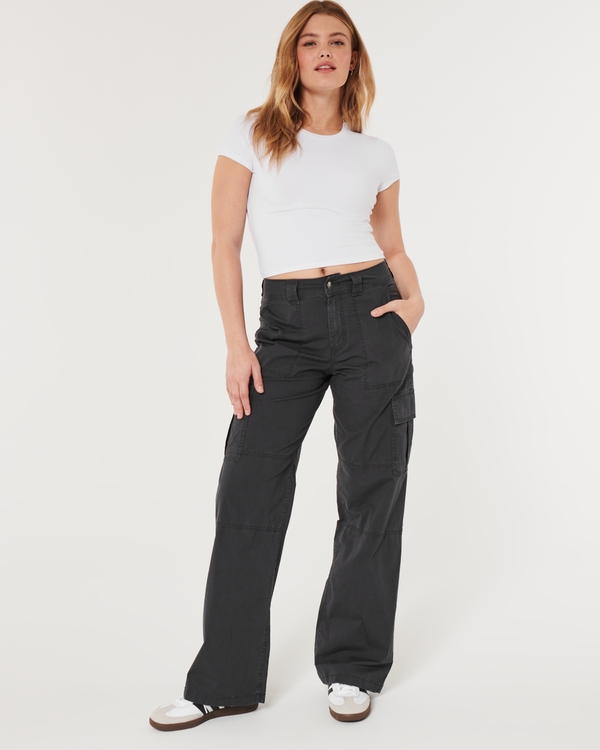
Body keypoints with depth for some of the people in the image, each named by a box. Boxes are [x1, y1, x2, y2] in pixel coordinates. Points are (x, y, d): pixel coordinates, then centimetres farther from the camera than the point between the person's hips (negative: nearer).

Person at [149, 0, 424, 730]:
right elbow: (225, 243, 1)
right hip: (286, 324, -1)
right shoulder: (252, 135, 5)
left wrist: (415, 300, -3)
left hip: (370, 315, 2)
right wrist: (236, 343, -6)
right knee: (248, 494, -3)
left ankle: (351, 669, 19)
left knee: (371, 493, 3)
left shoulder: (375, 154, 11)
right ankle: (225, 681, 10)